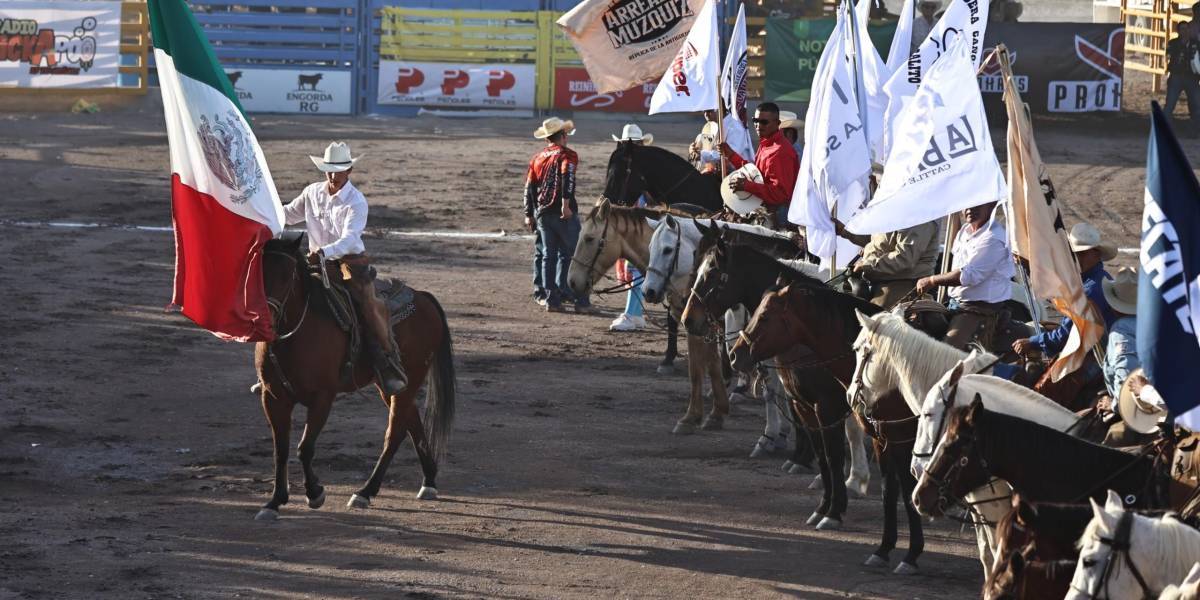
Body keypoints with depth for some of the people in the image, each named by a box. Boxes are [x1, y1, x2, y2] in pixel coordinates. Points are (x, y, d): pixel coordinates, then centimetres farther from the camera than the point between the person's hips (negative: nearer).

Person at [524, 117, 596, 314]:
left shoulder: (537, 158, 15)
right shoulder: (567, 155, -4)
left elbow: (529, 187, 15)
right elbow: (567, 177, -21)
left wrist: (529, 214, 19)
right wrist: (566, 203, -26)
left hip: (542, 214, 6)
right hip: (564, 214, -6)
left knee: (549, 256, 10)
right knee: (575, 255, -1)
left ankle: (552, 300, 7)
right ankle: (581, 301, -4)